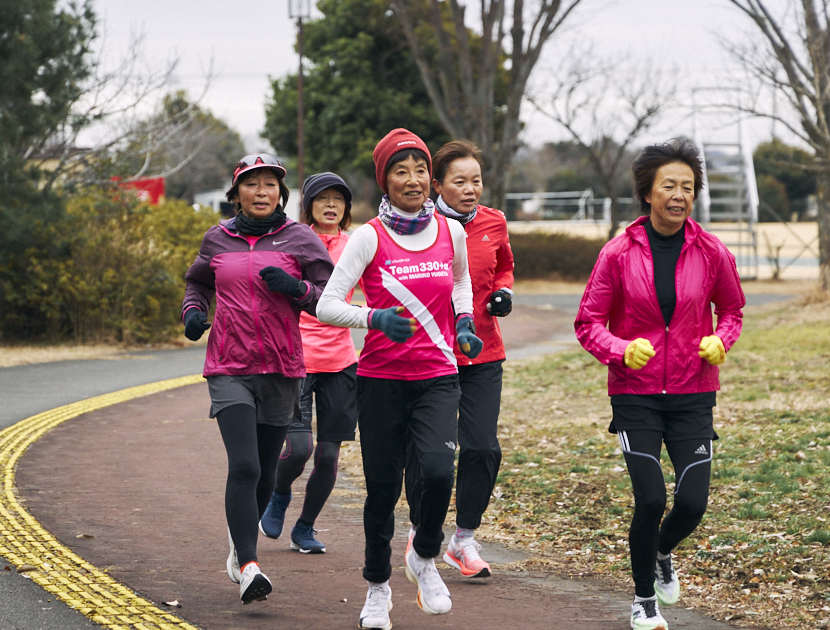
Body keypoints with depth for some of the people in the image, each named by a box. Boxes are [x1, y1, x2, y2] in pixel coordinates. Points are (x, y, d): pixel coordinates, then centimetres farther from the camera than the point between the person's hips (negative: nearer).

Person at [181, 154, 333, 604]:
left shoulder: (300, 239, 1)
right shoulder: (217, 239, 7)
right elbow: (197, 283, 25)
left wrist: (295, 287, -19)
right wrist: (193, 311, 4)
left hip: (281, 370, 1)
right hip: (229, 369, -1)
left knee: (266, 471, 12)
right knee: (244, 466, -17)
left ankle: (241, 540, 39)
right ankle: (248, 569, -20)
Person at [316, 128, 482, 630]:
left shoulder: (451, 232, 5)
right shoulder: (369, 238, -5)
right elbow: (327, 305, -11)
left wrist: (464, 323, 10)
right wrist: (375, 318, -27)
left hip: (438, 377, 2)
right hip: (382, 378, -1)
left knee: (439, 471, -20)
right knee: (383, 488, 3)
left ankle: (425, 557, 8)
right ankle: (378, 587, 25)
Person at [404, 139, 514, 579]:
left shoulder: (493, 224, 4)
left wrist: (503, 292, 1)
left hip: (482, 356, 3)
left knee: (482, 448, -6)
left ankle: (464, 541, 11)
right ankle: (420, 532, 28)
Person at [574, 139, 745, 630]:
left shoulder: (712, 253, -2)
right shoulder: (619, 253, -7)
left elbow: (731, 309, 14)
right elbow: (589, 322, -2)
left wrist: (721, 340, -8)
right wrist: (622, 350, -22)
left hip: (693, 395, 2)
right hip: (635, 396, -2)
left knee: (693, 503, -5)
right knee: (651, 499, -9)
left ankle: (662, 554, 32)